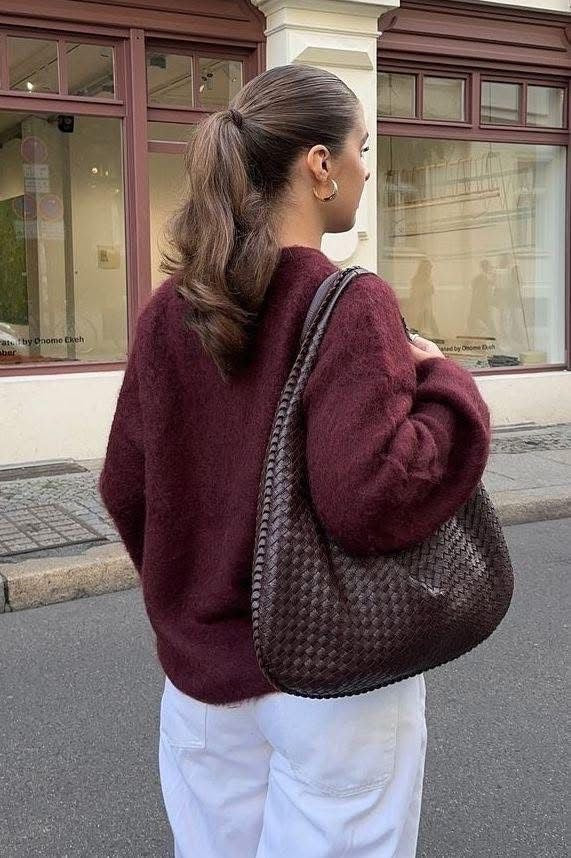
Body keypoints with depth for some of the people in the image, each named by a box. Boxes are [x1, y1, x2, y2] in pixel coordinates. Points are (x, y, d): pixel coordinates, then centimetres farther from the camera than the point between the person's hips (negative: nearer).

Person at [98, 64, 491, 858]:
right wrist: (445, 381, -13)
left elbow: (125, 489, 5)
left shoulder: (170, 309, -1)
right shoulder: (351, 303, -19)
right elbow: (371, 500, -29)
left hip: (204, 670, 6)